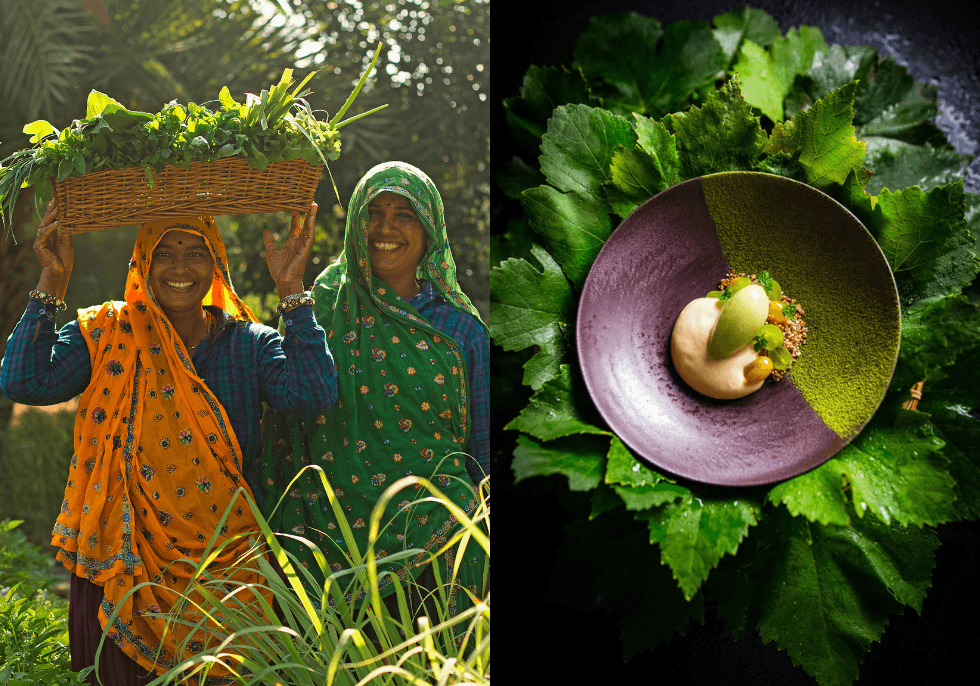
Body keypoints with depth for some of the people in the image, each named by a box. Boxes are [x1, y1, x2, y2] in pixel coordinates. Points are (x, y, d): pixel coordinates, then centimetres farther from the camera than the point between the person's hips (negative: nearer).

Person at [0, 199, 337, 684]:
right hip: (124, 570, 0)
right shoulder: (107, 335, 1)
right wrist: (53, 281, -13)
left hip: (226, 567, 1)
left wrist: (291, 289, -14)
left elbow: (312, 393, -15)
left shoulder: (248, 343, 2)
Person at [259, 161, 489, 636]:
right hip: (338, 538, -1)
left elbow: (483, 446, 9)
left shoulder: (459, 326, 5)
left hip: (435, 535, 1)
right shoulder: (322, 309, 3)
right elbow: (287, 421, 7)